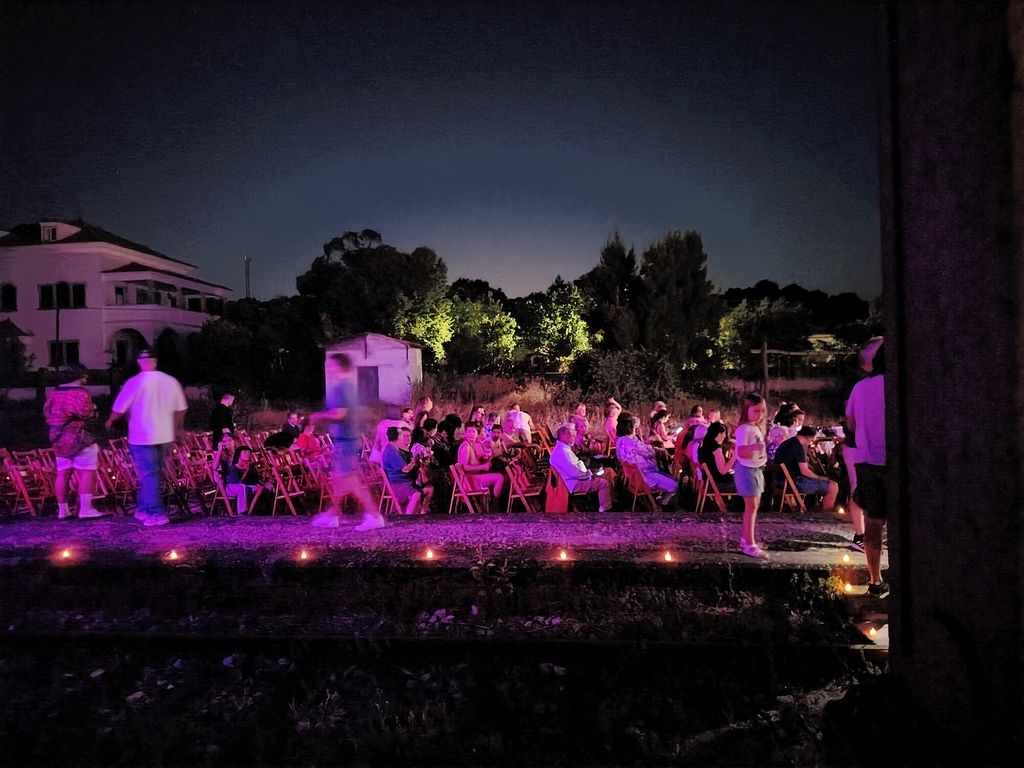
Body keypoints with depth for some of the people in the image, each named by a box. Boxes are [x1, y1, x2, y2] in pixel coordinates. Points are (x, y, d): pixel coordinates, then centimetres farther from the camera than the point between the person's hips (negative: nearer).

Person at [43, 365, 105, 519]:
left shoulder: (54, 393, 12)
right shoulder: (81, 393, -14)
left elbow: (46, 412, 18)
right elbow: (87, 414, -22)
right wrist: (93, 409, -2)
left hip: (59, 438, 8)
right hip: (79, 438, -8)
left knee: (62, 474, 11)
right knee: (87, 473, -5)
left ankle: (62, 510, 15)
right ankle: (85, 509, -10)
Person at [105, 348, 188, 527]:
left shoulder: (134, 382, -12)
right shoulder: (171, 381, 1)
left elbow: (119, 409, -5)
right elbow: (181, 408, 8)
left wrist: (110, 421, 16)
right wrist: (178, 427, 23)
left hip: (142, 436, -4)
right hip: (164, 435, 5)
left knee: (148, 475, -1)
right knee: (153, 473, 15)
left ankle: (157, 514, -4)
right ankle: (144, 509, 24)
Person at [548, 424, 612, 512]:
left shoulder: (565, 448, 13)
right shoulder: (560, 451, -22)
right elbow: (574, 472, -26)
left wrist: (589, 473, 5)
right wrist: (589, 474, -12)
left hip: (578, 478, 11)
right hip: (574, 484, -11)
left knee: (602, 478, 13)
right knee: (603, 483, -16)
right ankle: (605, 509, -7)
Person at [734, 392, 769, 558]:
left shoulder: (757, 428, 11)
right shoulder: (743, 429, -19)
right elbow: (741, 452, -30)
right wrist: (754, 447, -45)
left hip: (756, 469, 10)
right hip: (747, 469, -10)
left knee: (754, 505, 15)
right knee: (751, 506, -9)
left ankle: (746, 539, 25)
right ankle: (749, 544, -5)